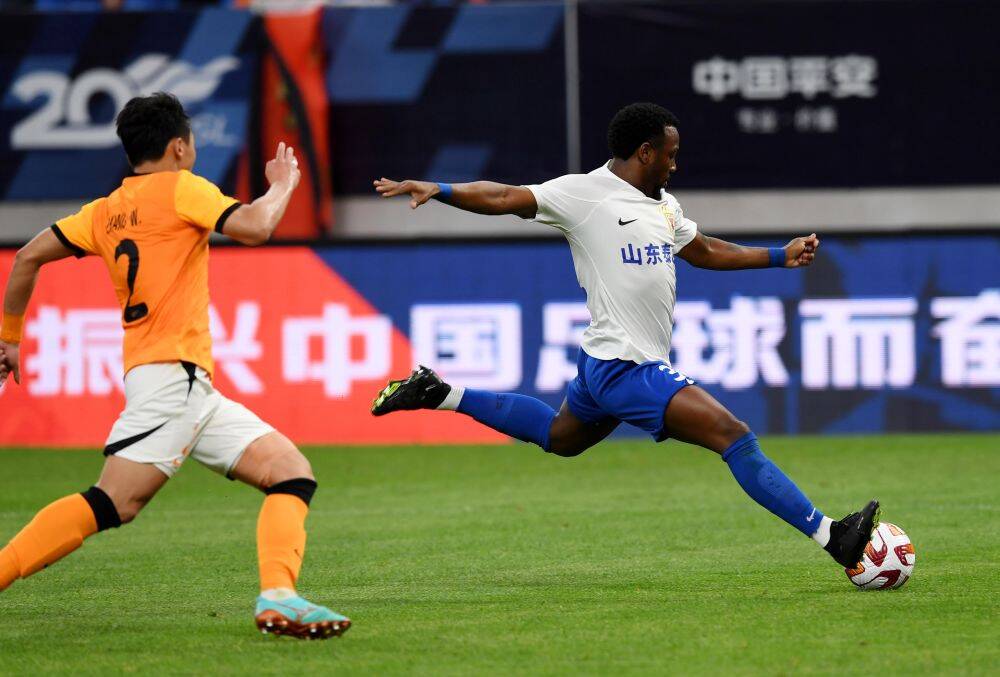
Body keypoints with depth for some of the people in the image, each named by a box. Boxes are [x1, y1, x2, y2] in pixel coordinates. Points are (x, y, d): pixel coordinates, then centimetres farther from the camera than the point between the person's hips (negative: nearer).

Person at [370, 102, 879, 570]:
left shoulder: (663, 205, 15)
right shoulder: (585, 193, -10)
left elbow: (705, 252, 29)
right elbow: (504, 199, -12)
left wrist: (780, 256, 25)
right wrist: (438, 191, -25)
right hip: (626, 369, -10)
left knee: (559, 436, 29)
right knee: (733, 436, -16)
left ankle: (437, 395, 36)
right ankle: (831, 537, -17)